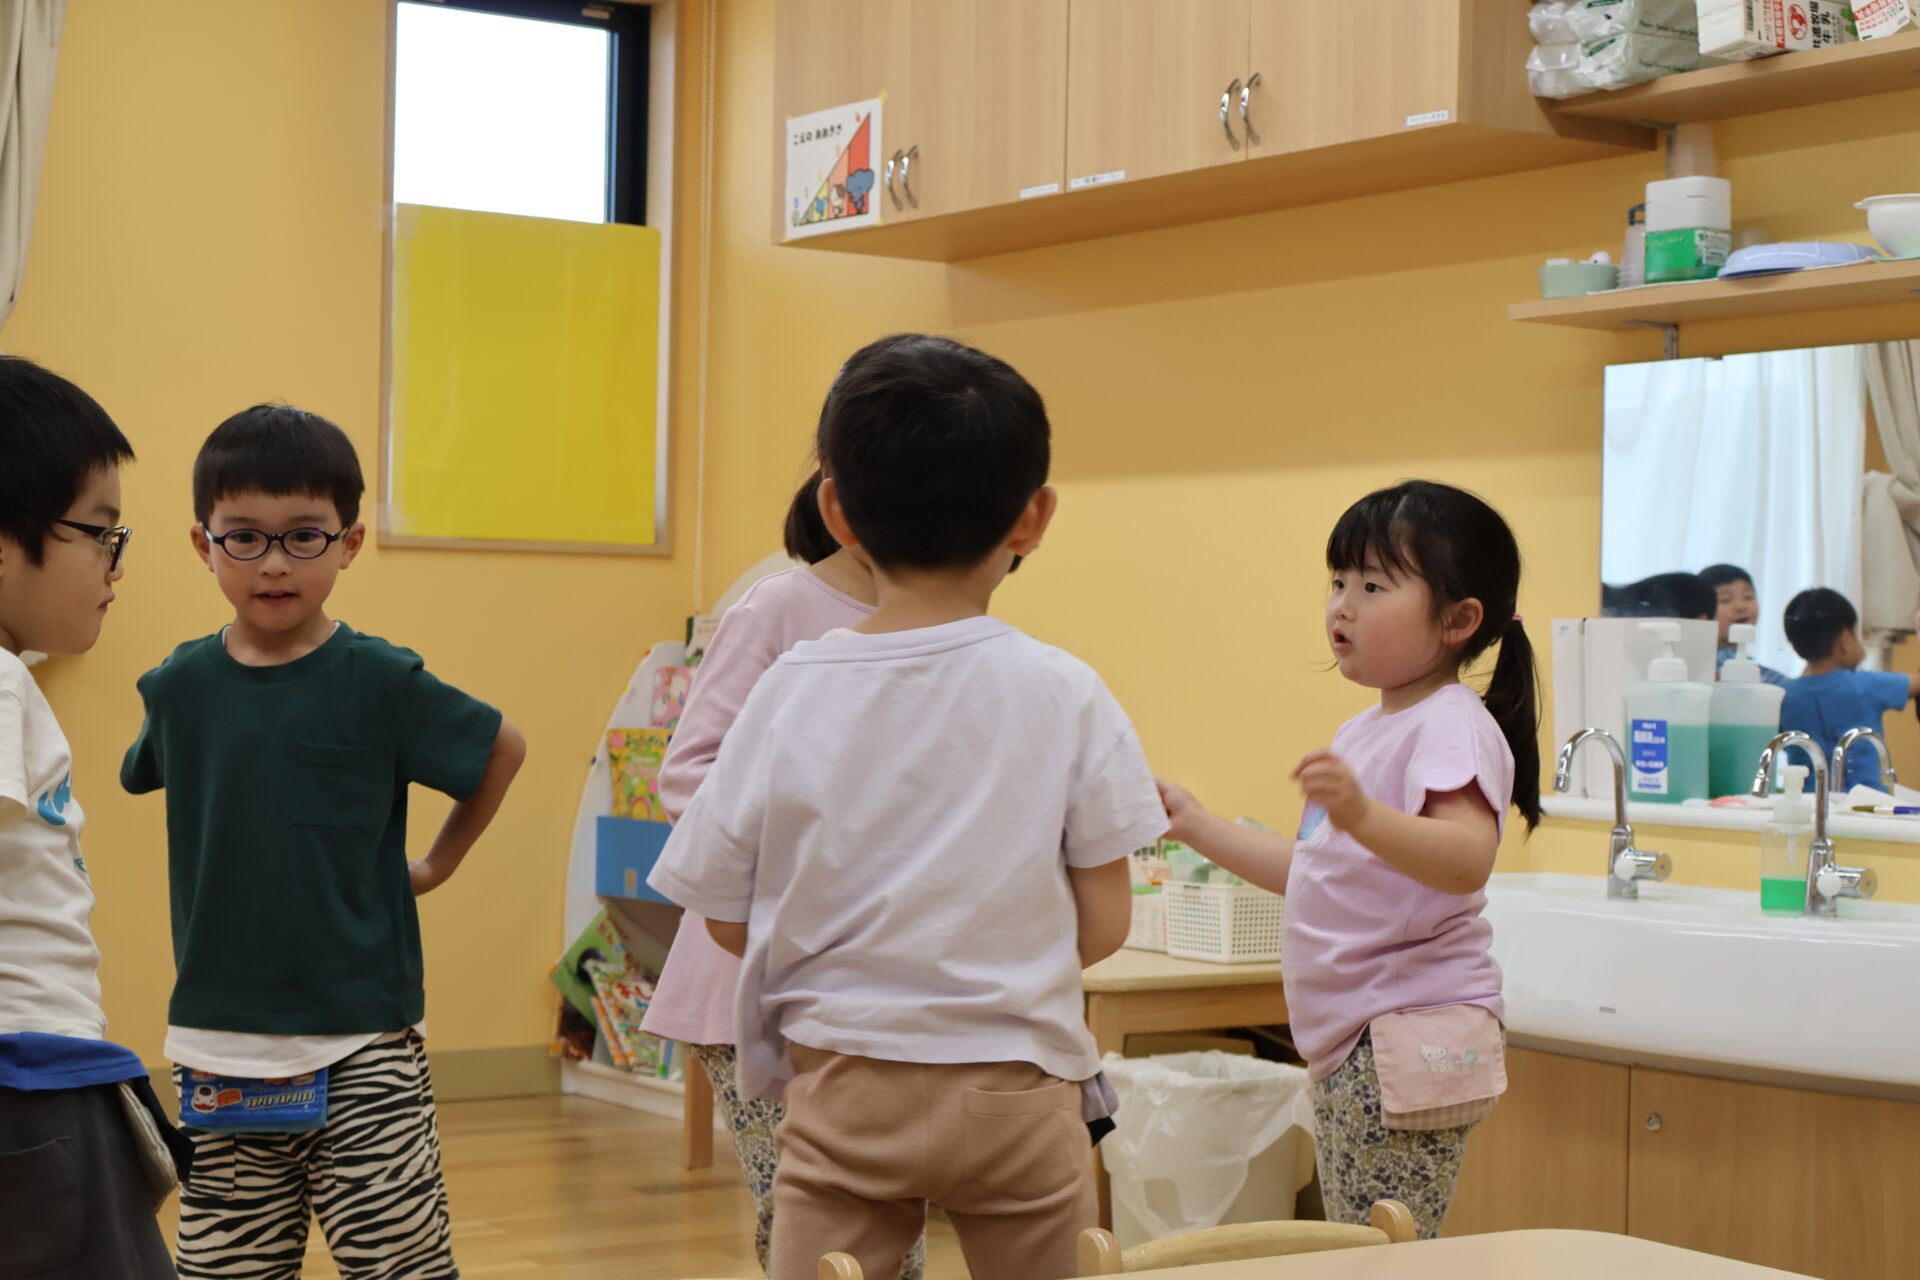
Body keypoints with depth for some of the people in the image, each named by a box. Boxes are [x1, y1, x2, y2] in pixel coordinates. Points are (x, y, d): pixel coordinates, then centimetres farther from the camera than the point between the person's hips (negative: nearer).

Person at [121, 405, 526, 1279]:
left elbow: (502, 749, 8)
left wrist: (439, 863, 9)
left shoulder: (381, 683, -7)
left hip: (361, 1043, -3)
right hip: (218, 1045, 3)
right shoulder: (180, 687, 2)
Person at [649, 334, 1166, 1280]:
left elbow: (727, 919, 0)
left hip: (842, 1093, 0)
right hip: (1018, 1088, 0)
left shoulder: (793, 690, -6)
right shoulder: (1063, 694, -8)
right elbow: (1102, 925, -4)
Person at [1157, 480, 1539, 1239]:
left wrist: (1360, 815, -46)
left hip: (1409, 1040, -10)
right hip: (1351, 1045, 10)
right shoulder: (1365, 732, 17)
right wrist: (1195, 826, 24)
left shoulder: (1452, 726, -13)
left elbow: (1466, 861, -31)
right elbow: (1315, 873, 25)